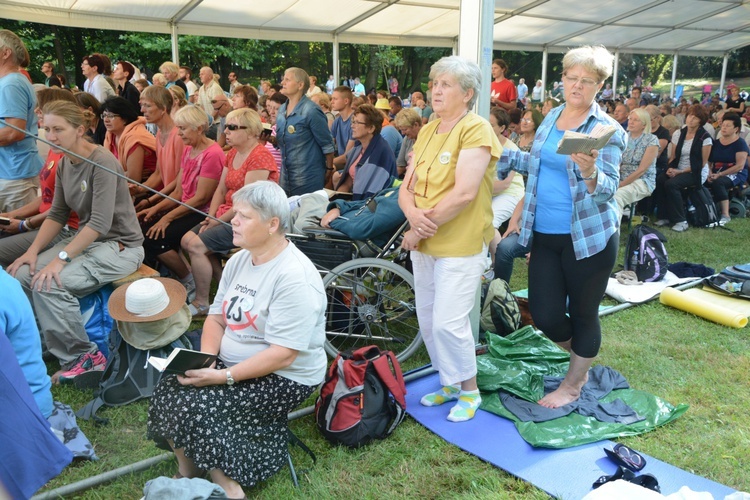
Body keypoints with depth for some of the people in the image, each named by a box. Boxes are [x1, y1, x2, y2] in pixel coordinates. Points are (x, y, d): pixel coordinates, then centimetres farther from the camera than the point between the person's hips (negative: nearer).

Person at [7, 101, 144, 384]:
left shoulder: (102, 162, -18)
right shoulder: (64, 164, 7)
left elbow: (100, 222, -24)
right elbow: (57, 214, 9)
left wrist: (61, 258, -26)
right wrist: (33, 251, -3)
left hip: (120, 246, -8)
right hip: (85, 240, 8)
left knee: (48, 284, -24)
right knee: (21, 275, -8)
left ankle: (83, 358, -7)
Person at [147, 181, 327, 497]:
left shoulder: (294, 277, -23)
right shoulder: (238, 260, 5)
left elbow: (283, 354, -26)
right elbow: (217, 318, 8)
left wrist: (225, 376, -27)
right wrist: (206, 360, -11)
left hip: (283, 378, -8)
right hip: (230, 364, 8)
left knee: (194, 404, -23)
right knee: (168, 391, -10)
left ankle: (226, 486, -3)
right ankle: (188, 474, 11)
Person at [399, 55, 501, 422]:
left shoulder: (476, 129, -12)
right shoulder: (427, 131, 11)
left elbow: (464, 192, -23)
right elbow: (406, 188, 6)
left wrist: (422, 229, -17)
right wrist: (414, 215, -16)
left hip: (460, 244, -7)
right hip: (423, 243, 8)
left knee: (448, 322, -6)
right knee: (427, 320, 14)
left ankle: (469, 390, 18)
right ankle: (449, 382, 34)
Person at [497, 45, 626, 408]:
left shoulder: (607, 130, -10)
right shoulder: (553, 116, 8)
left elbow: (608, 189, -18)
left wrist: (590, 172, -38)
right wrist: (502, 155, 17)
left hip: (588, 237, -5)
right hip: (545, 235, 6)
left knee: (582, 314, 9)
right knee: (545, 316, 7)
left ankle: (572, 384, 32)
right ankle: (582, 358, 40)